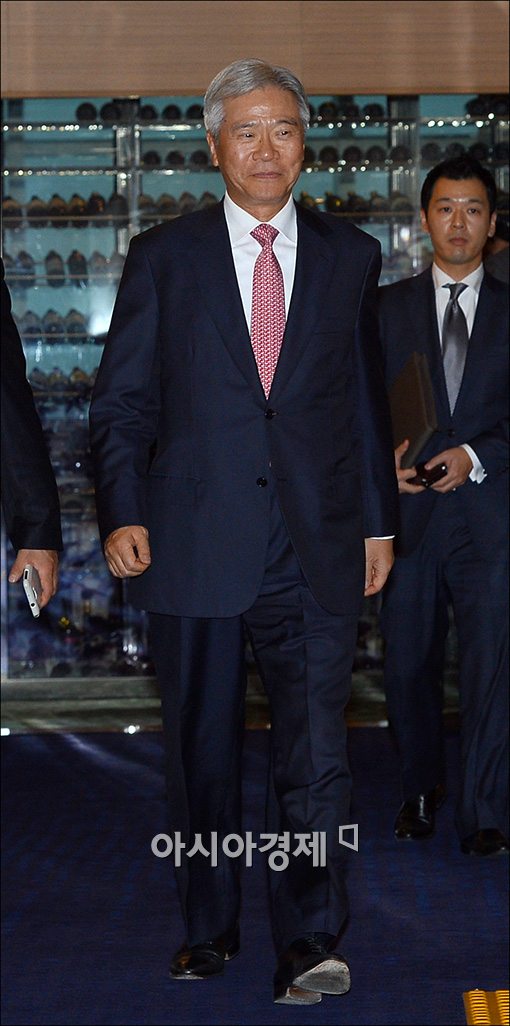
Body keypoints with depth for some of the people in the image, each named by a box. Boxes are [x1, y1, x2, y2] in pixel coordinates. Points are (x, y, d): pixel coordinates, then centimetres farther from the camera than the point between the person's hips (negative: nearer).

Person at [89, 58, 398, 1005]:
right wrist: (122, 513, -7)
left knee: (316, 750, -5)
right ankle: (209, 929, 23)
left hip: (317, 550, 0)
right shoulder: (162, 257, 6)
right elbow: (122, 402, 4)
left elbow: (367, 399, 14)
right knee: (202, 751, 9)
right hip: (196, 545, 0)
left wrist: (378, 520, 12)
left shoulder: (351, 256, 10)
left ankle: (309, 944, 3)